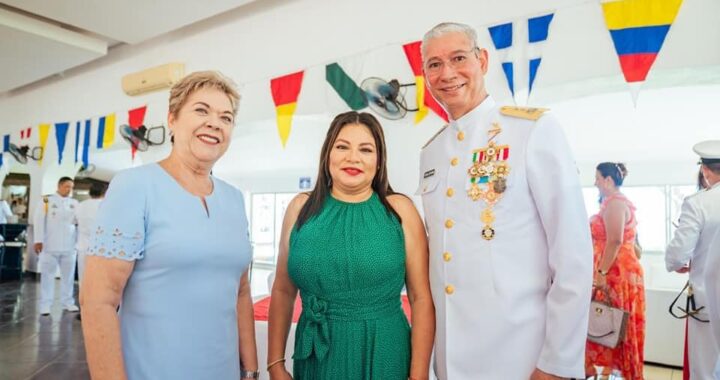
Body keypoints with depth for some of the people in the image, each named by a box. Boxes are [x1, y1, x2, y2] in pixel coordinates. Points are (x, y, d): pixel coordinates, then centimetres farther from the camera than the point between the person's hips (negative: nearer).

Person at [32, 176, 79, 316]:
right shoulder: (46, 200, 1)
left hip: (68, 245, 3)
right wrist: (38, 240, -11)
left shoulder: (74, 203, 11)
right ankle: (45, 304, 11)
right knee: (48, 275, 4)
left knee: (68, 275, 9)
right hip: (49, 245, -3)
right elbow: (39, 220, -5)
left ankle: (67, 302, 19)